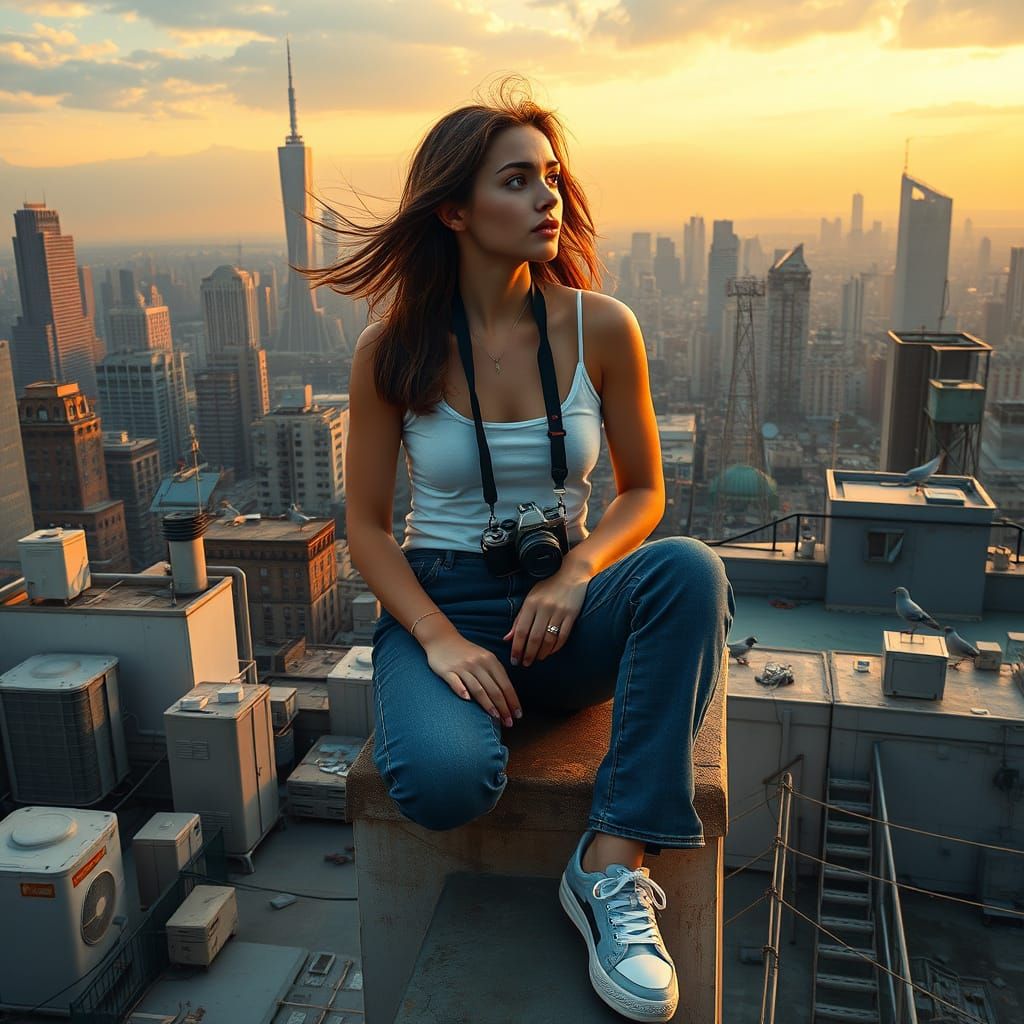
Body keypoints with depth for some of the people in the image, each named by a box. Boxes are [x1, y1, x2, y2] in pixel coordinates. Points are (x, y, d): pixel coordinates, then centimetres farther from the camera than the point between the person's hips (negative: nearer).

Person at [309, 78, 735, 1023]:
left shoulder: (600, 328, -3)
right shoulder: (394, 349, -6)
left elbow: (643, 490, 5)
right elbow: (367, 524, -1)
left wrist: (576, 575, -16)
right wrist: (440, 639, -17)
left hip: (564, 602, 2)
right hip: (441, 606, -1)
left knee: (689, 570, -32)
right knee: (444, 779, -34)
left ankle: (615, 864, -24)